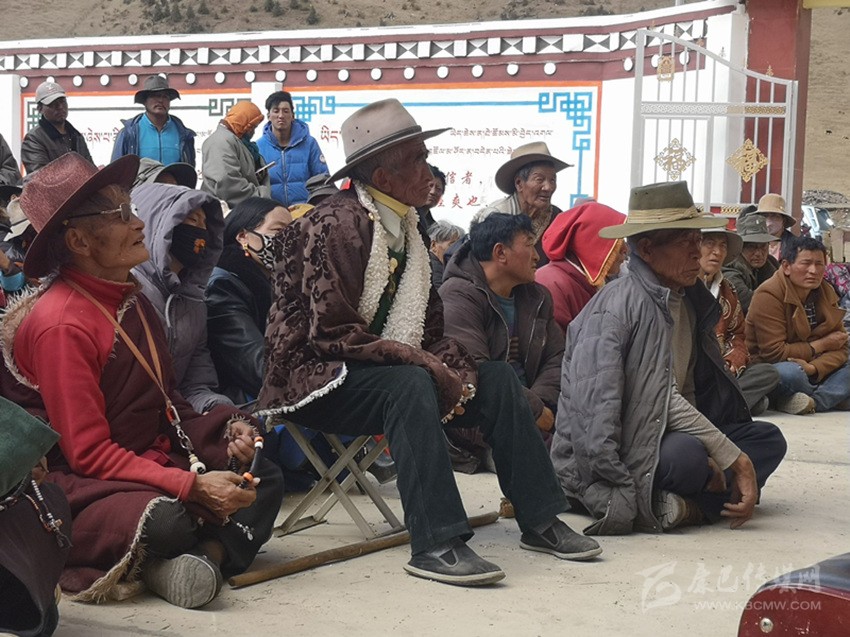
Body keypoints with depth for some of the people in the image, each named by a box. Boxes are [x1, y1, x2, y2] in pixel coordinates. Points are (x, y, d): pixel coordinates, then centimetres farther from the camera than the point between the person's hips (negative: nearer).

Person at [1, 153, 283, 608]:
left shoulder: (130, 298, 9)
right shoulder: (60, 323, -21)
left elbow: (164, 399, 15)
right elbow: (88, 452, -22)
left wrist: (221, 433, -5)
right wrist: (191, 486, -27)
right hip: (79, 482, -10)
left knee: (262, 478, 0)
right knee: (167, 523, -36)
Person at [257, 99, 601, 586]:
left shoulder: (407, 227, 11)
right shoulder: (337, 223, -16)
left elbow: (431, 325, 12)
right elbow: (333, 333, -22)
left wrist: (452, 369, -9)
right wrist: (419, 360, -24)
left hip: (399, 367, 9)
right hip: (320, 378, -8)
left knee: (497, 376, -4)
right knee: (410, 386, -36)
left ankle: (540, 521, -4)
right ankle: (436, 545, -37)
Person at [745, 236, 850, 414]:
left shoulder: (826, 293, 6)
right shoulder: (768, 295, -17)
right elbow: (773, 352, -23)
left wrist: (812, 368, -22)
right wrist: (820, 345, -11)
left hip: (814, 373, 7)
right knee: (791, 373, -38)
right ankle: (834, 396, -11)